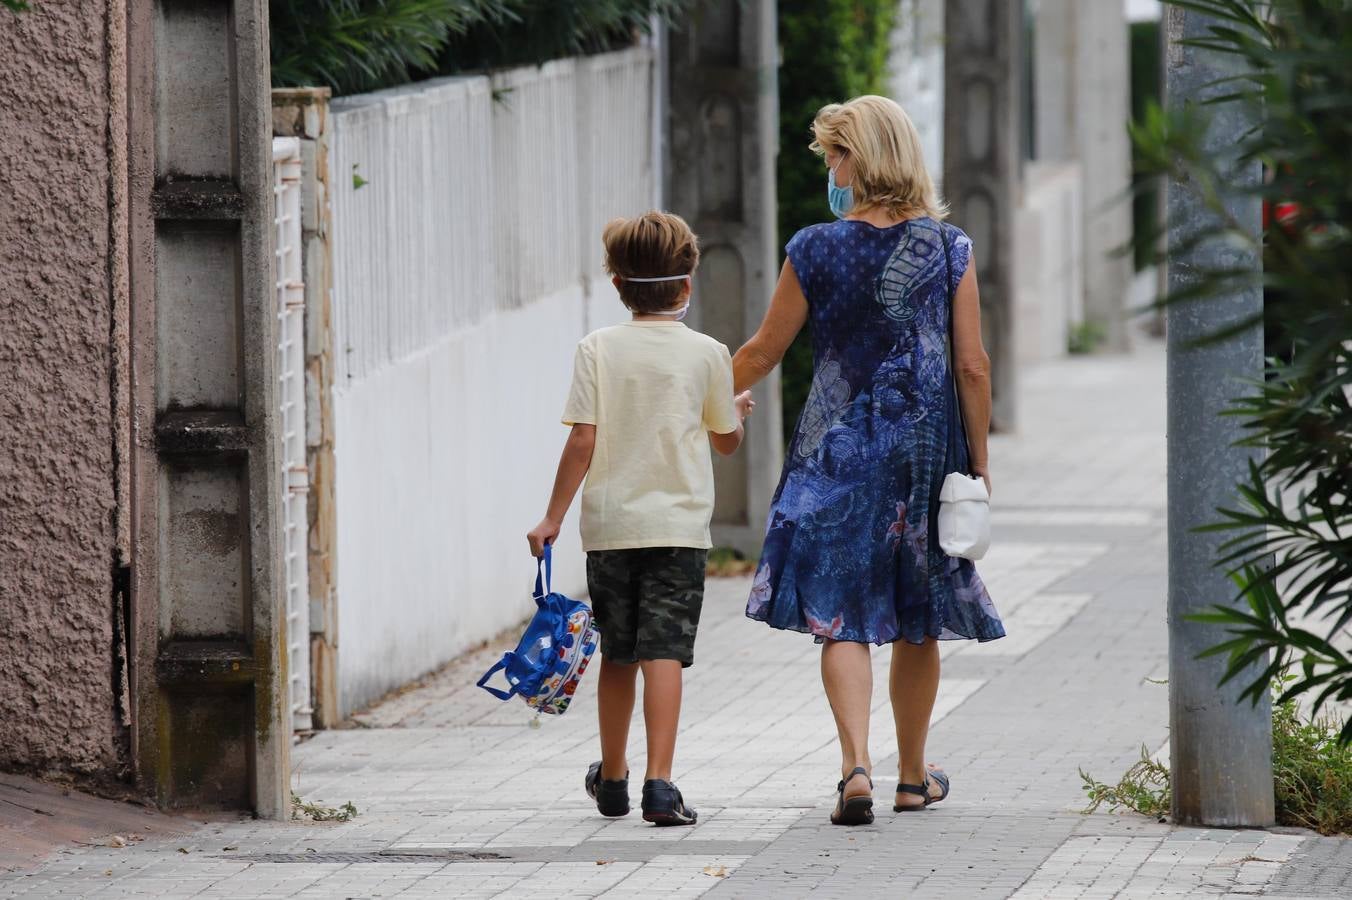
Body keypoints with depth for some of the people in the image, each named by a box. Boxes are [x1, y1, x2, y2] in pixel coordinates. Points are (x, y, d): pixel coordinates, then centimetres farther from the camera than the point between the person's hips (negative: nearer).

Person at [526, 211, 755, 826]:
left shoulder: (598, 349, -2)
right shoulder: (706, 354, -2)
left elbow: (582, 442, -6)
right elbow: (726, 440, 9)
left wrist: (553, 517, 1)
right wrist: (738, 411, 32)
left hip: (609, 526, 2)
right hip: (678, 525, -2)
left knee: (618, 657, 14)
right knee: (664, 654, -6)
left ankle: (612, 780, 28)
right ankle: (660, 784, -18)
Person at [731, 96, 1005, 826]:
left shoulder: (816, 251, -6)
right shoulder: (948, 249, -3)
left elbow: (764, 352, 2)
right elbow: (973, 367, -3)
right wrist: (978, 462, 6)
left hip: (838, 445, -2)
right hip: (926, 447, 2)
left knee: (839, 615, -1)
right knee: (919, 620, 14)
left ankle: (857, 766, -19)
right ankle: (913, 776, 25)